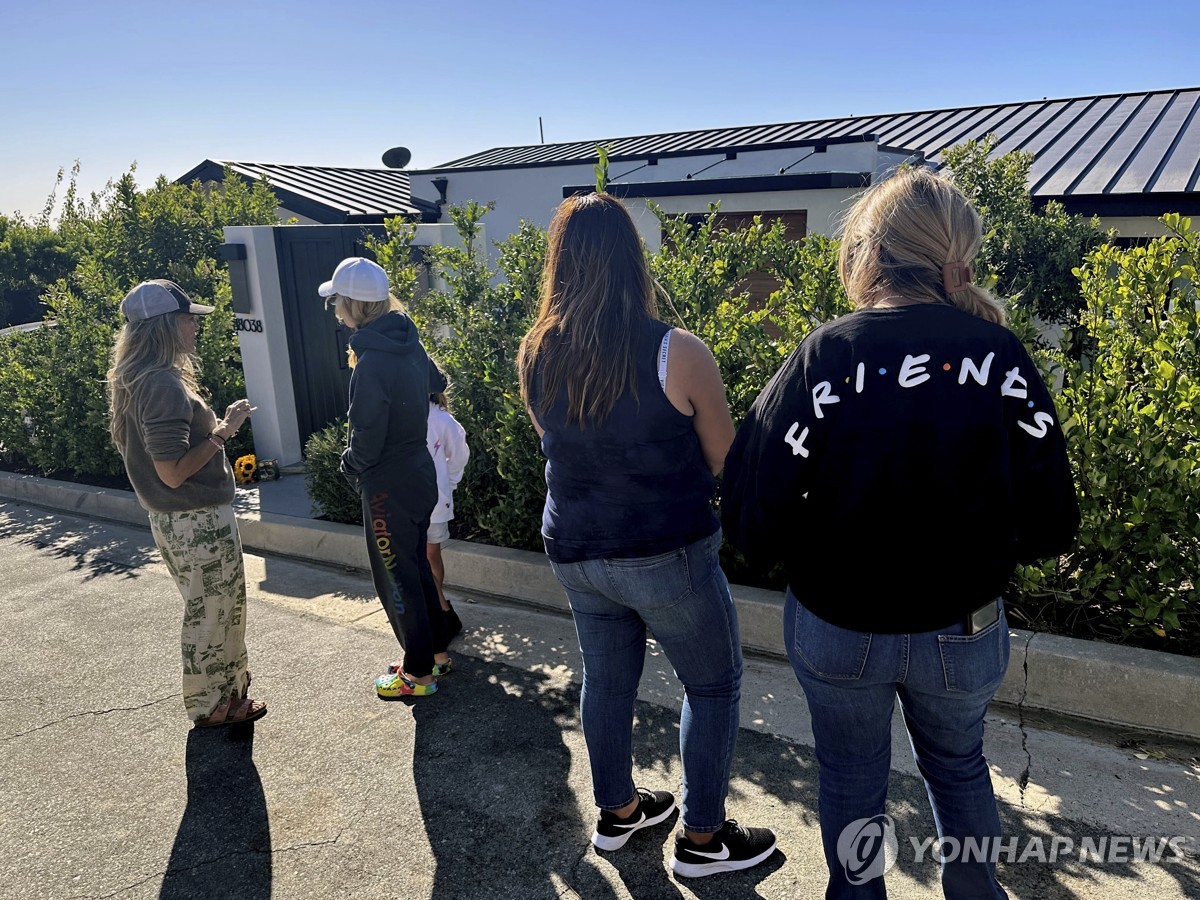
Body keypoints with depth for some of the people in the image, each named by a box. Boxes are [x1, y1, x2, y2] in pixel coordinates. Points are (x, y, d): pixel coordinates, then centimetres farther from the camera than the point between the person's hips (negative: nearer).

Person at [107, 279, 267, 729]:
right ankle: (213, 706, 25)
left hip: (174, 520, 10)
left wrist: (215, 424, 11)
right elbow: (173, 472, -26)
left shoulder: (135, 381, 7)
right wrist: (222, 432, -18)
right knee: (211, 614, 8)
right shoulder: (165, 386, -25)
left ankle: (228, 692, 37)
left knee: (216, 609, 22)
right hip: (199, 522, -10)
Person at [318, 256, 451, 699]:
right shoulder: (407, 341, 2)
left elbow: (367, 437, -22)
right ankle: (437, 651, 36)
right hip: (418, 471, 9)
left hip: (388, 485, -9)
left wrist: (350, 462, 1)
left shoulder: (373, 361, -24)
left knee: (396, 577, 7)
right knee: (416, 566, 22)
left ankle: (418, 673, 21)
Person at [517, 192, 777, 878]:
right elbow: (726, 463, -8)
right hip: (667, 556, -5)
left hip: (575, 553, 5)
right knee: (714, 685, 15)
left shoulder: (534, 359, -5)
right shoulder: (677, 354, -18)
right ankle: (702, 838, 29)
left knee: (607, 678, 22)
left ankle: (617, 810, 42)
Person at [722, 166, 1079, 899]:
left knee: (853, 779, 25)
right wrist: (972, 544, 10)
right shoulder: (1000, 355, -14)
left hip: (836, 630, -1)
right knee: (959, 765, 31)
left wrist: (823, 548, 1)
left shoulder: (823, 356, -20)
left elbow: (755, 525, -21)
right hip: (965, 632, 2)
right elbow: (1050, 528, -10)